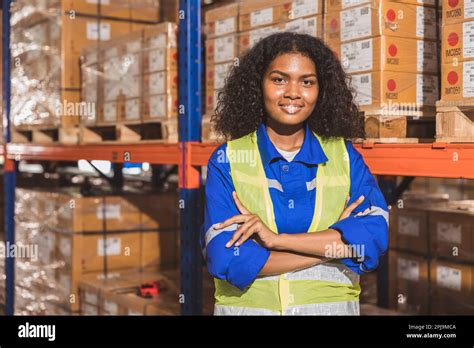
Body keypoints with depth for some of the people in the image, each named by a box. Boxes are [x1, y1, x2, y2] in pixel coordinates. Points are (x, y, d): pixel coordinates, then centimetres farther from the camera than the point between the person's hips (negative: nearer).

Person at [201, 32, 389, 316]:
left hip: (332, 304, 1)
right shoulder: (226, 160, -6)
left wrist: (276, 239, -23)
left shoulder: (346, 157, -1)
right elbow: (226, 260, -17)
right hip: (246, 306, -1)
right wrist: (333, 244, -16)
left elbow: (375, 236, -16)